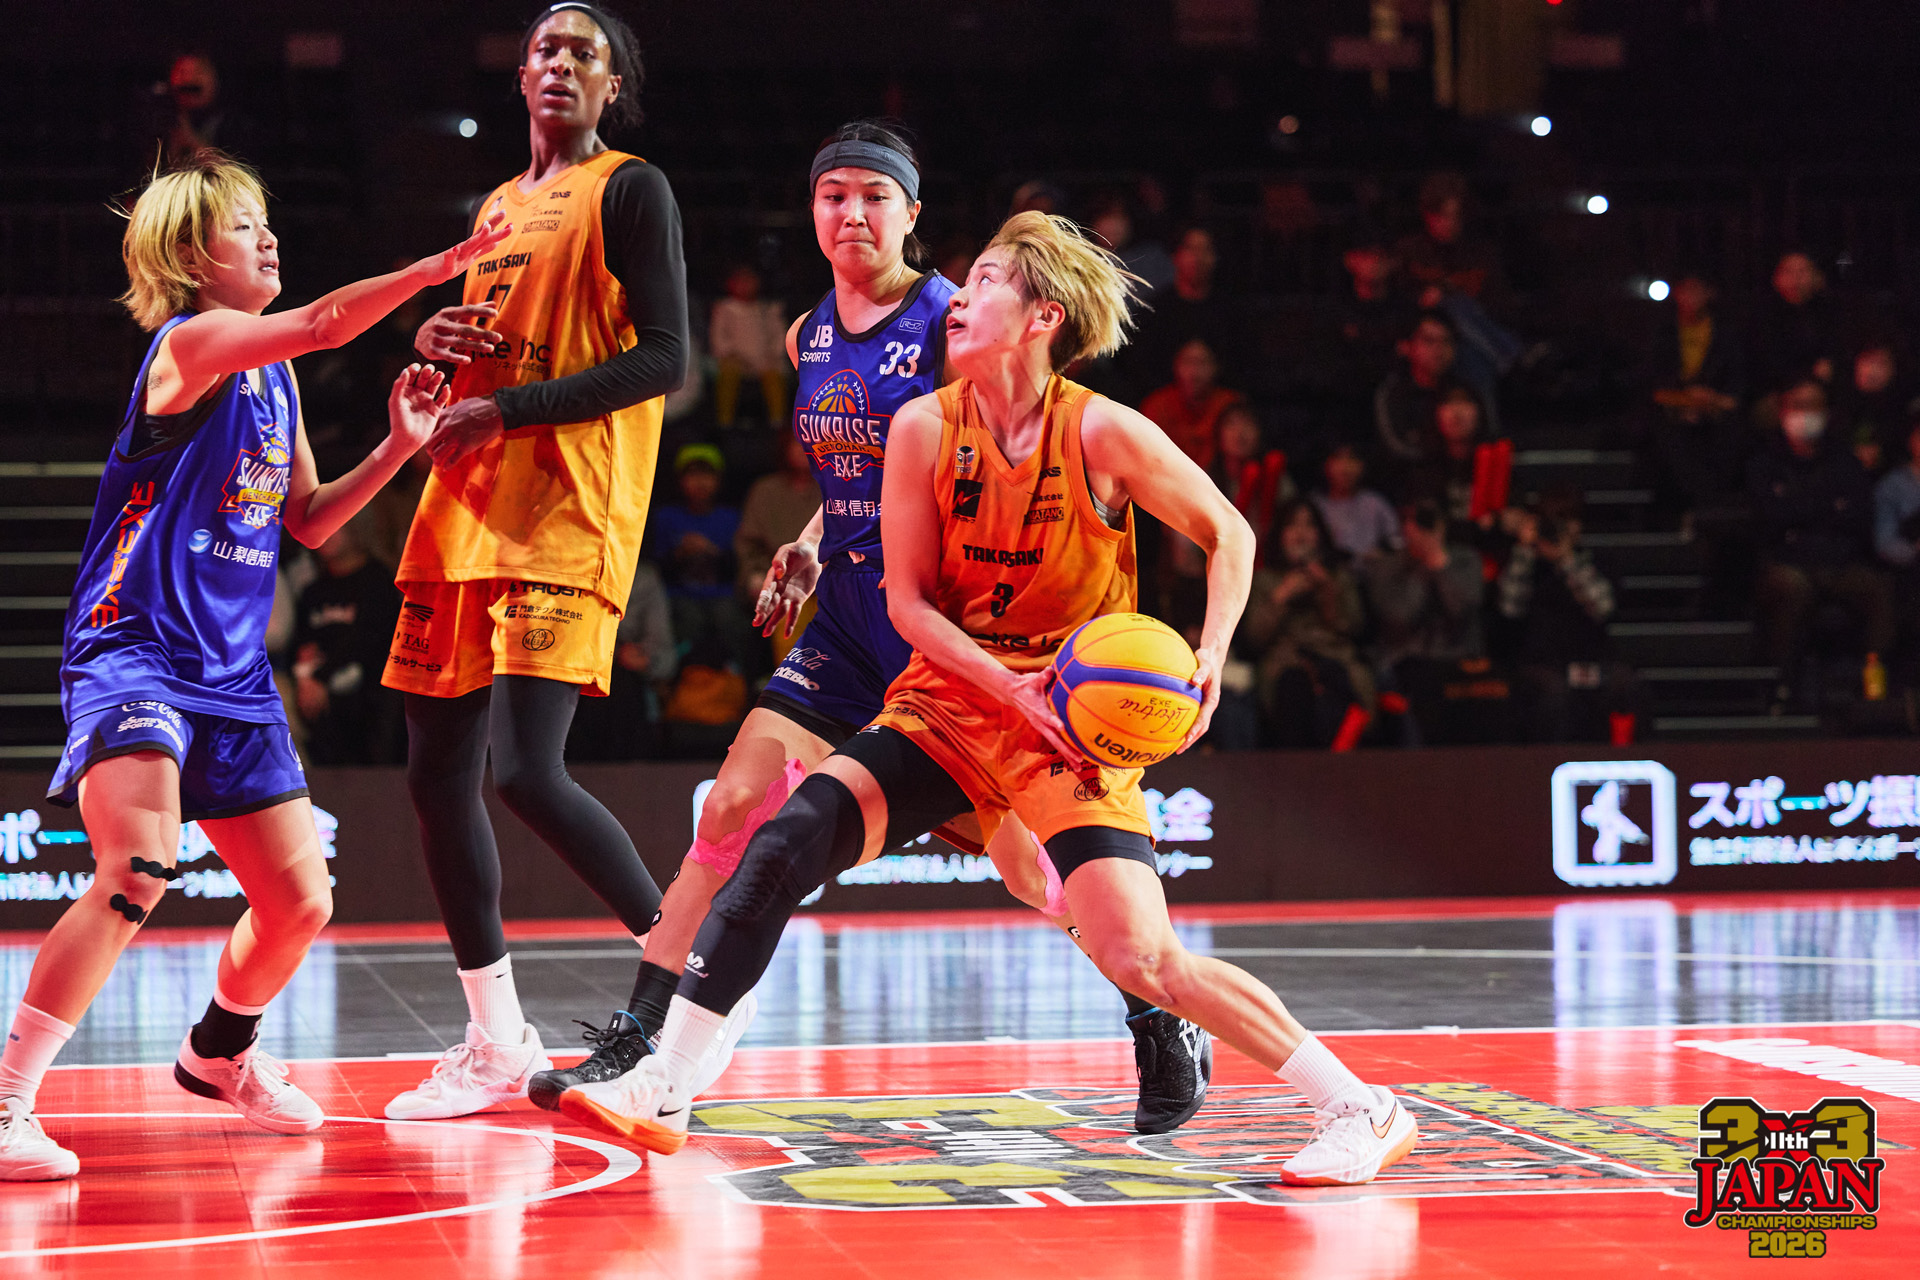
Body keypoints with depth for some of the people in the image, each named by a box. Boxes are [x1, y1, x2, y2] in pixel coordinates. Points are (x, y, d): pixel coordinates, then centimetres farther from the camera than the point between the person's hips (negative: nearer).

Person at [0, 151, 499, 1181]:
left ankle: (219, 1053, 39)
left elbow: (307, 520, 20)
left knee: (300, 903, 10)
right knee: (138, 874, -29)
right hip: (132, 650, -8)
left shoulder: (275, 373, 13)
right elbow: (324, 322, -29)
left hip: (233, 671, 8)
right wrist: (448, 261, -33)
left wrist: (397, 448, 7)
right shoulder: (188, 344, -12)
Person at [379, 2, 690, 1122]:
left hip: (566, 517, -8)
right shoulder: (499, 207, 21)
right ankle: (497, 1045, 13)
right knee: (438, 776, 5)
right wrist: (436, 341, 6)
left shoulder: (631, 189, -1)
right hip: (467, 511, 8)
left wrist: (506, 408, -15)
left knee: (527, 771, -20)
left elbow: (665, 360, -11)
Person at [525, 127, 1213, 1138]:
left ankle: (1163, 1037, 12)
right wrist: (809, 550, 8)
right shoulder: (808, 336, 10)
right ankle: (637, 1041, 5)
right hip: (846, 619, 6)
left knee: (1027, 855, -6)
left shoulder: (950, 322, -10)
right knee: (732, 813, -2)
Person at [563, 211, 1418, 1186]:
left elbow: (1228, 533, 0)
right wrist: (1007, 684, -17)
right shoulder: (924, 428, -4)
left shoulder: (1105, 434, -12)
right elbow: (908, 601, -2)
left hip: (1075, 725, -4)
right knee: (788, 840, -18)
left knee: (1141, 958, -17)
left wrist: (1210, 654, -16)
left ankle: (1361, 1108, -4)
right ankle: (663, 1089, -12)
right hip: (947, 699, 4)